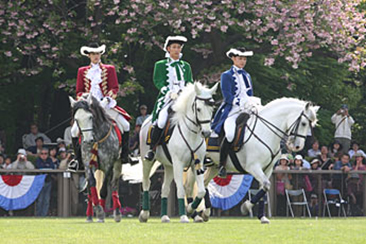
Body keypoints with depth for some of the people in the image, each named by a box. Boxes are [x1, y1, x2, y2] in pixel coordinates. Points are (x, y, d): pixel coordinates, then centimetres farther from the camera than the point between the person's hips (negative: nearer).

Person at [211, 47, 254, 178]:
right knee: (230, 134, -32)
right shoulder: (227, 76, 5)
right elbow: (227, 96, -7)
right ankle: (222, 165, -21)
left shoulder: (247, 76, 24)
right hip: (231, 111, -6)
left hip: (246, 112, 6)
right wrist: (240, 103, -21)